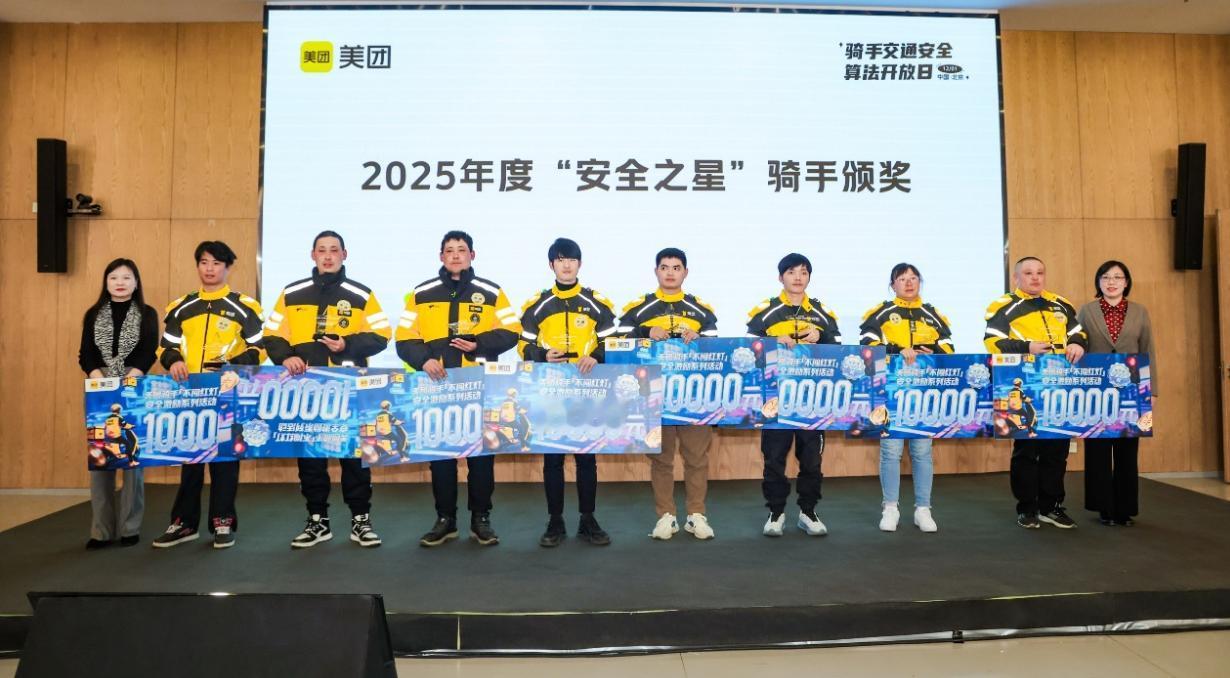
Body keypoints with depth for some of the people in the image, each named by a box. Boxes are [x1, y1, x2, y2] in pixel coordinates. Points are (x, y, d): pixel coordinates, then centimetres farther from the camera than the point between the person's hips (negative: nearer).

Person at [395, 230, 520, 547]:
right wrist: (423, 359, -14)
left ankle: (481, 518, 15)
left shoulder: (491, 292, 7)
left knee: (481, 452, 3)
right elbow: (405, 339, 5)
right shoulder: (422, 294, 8)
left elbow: (511, 332, 2)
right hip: (437, 386, 1)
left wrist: (478, 344, -13)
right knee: (439, 452, 5)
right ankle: (445, 519, 17)